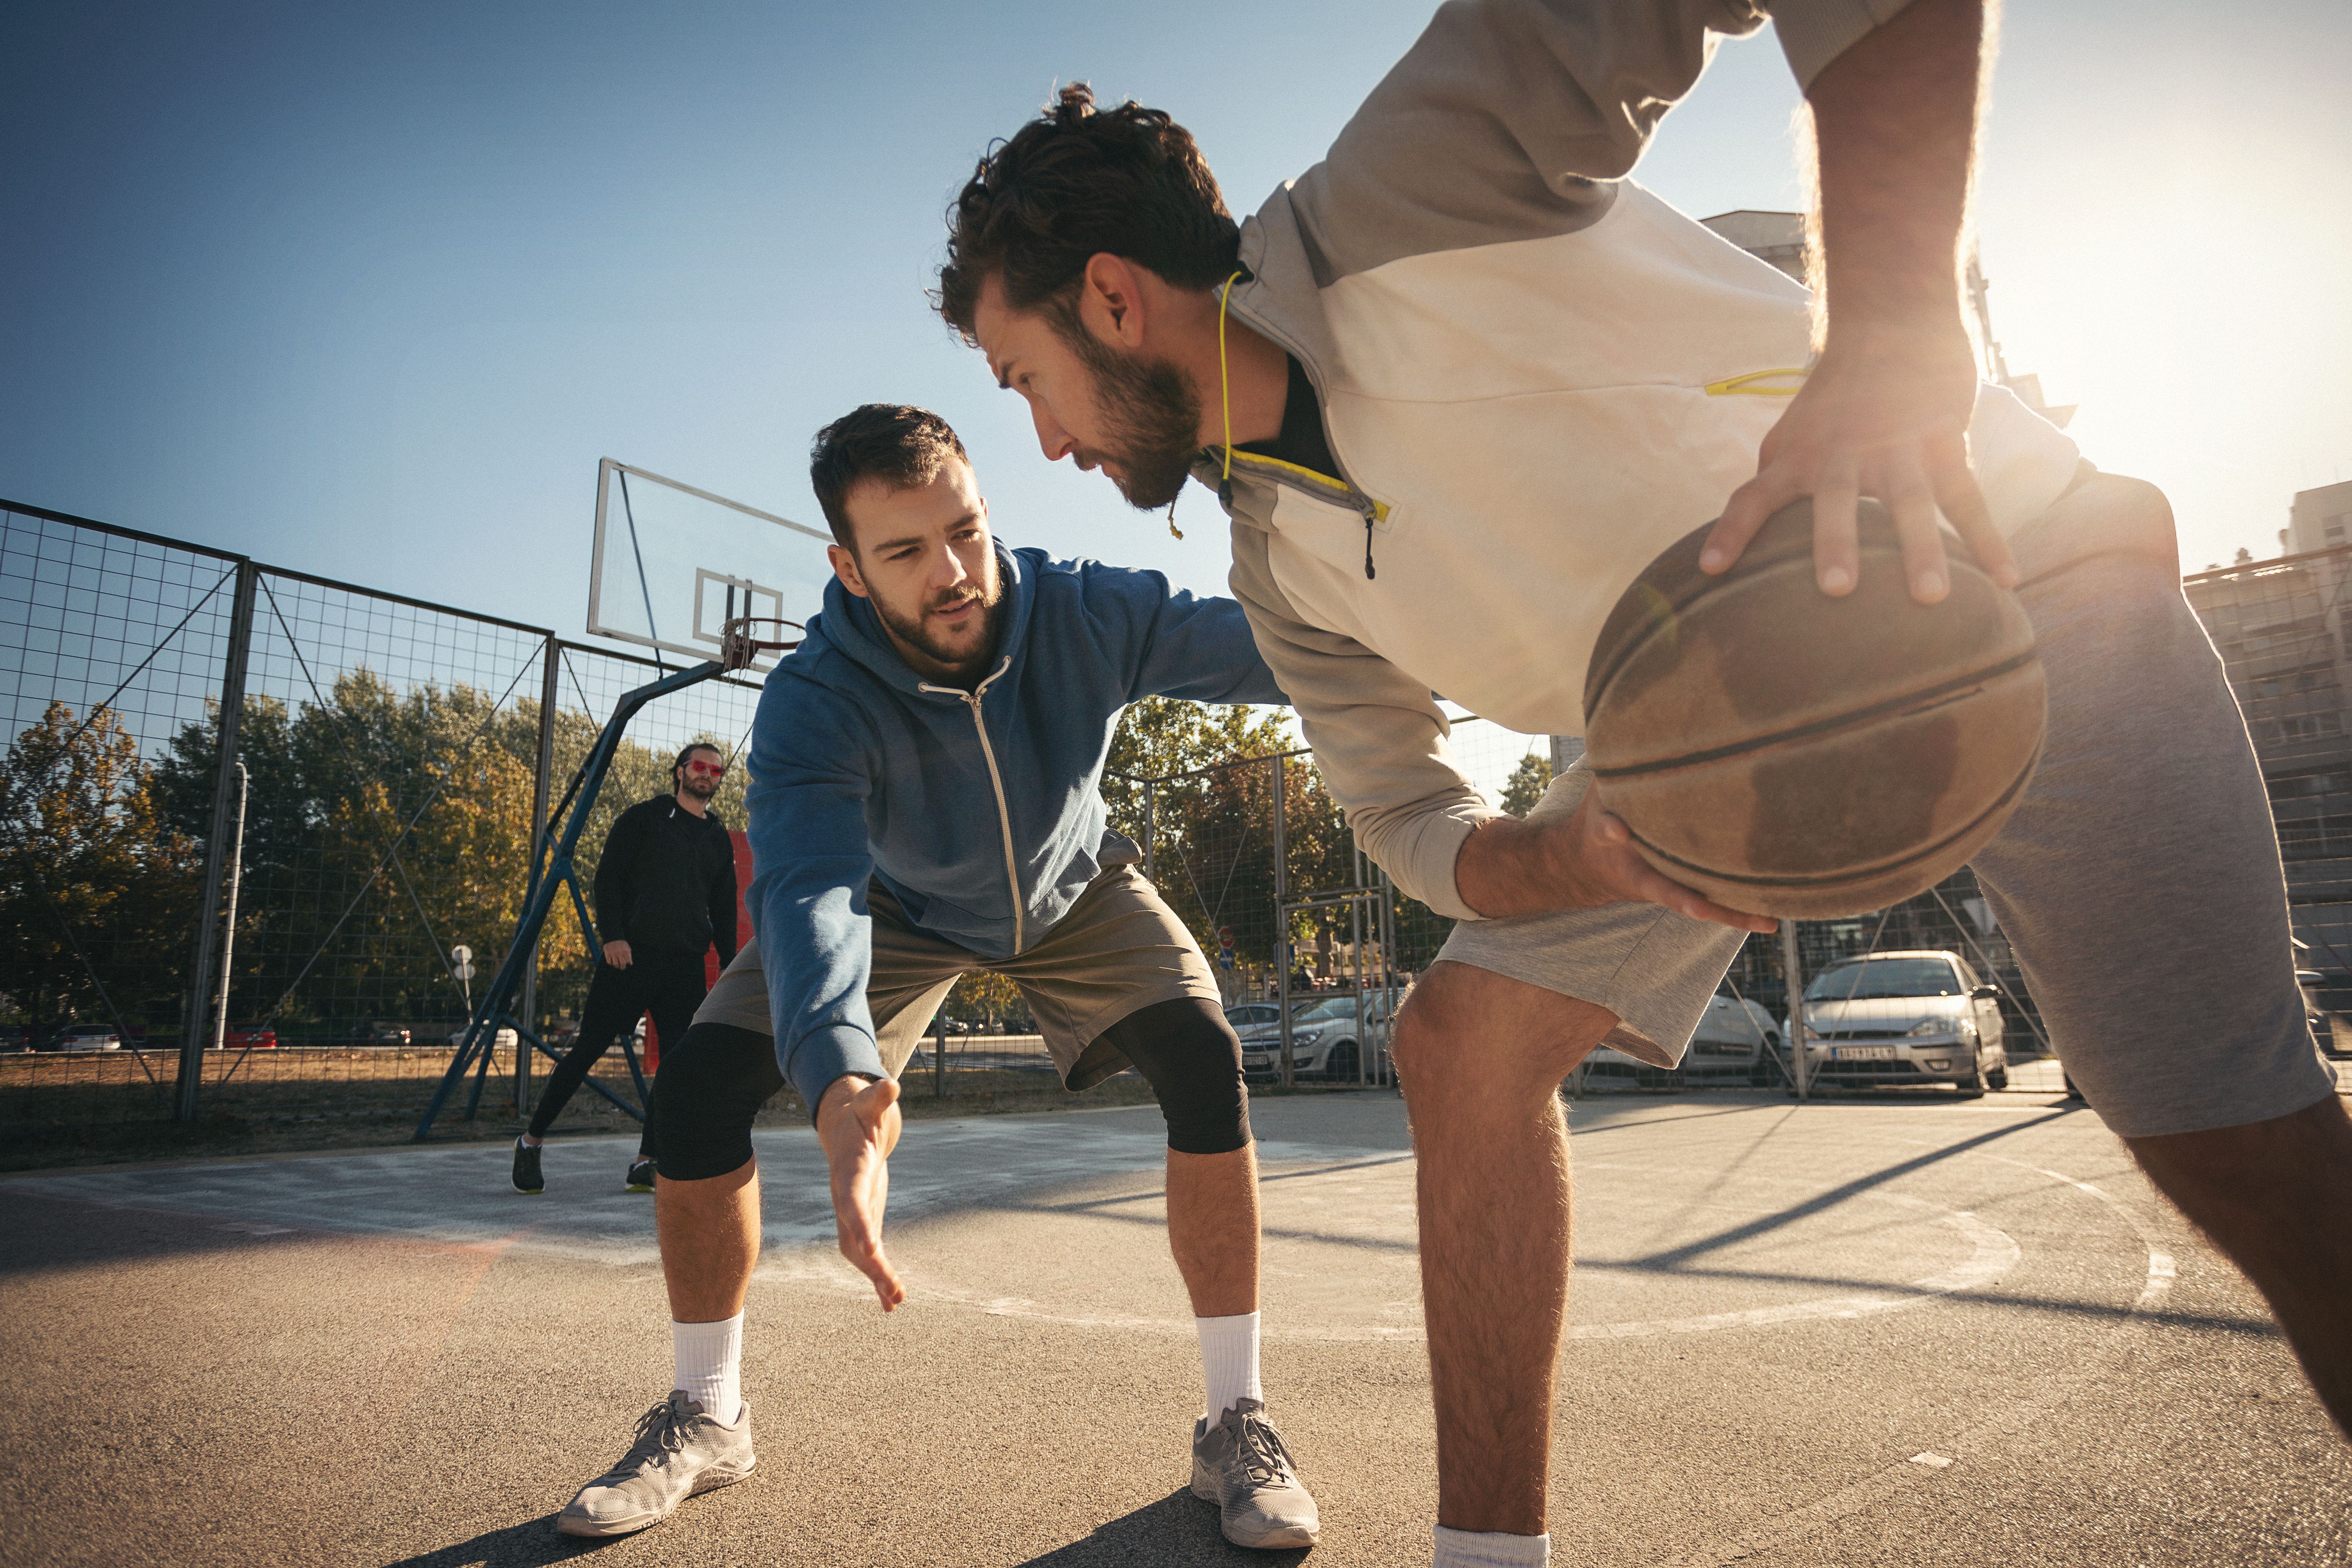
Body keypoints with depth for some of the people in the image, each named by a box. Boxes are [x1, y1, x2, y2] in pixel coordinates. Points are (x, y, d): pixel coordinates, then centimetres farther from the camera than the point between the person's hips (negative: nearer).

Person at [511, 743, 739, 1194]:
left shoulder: (720, 839, 18)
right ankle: (531, 1141, 13)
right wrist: (612, 935, -13)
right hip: (630, 954, -4)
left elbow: (724, 908, 19)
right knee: (589, 1048, -3)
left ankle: (645, 1163, 5)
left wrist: (730, 964, 10)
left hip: (687, 966, 4)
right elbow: (608, 875, -1)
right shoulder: (644, 817, 6)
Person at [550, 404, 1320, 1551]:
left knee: (1204, 1058, -25)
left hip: (1072, 887, 1)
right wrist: (839, 1080, -69)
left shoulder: (1086, 615, -30)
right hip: (900, 904, 0)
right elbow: (807, 886, -50)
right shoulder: (812, 702, -35)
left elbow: (1254, 641, -39)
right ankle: (705, 1421, 7)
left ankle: (1236, 1424, -9)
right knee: (699, 1086, -15)